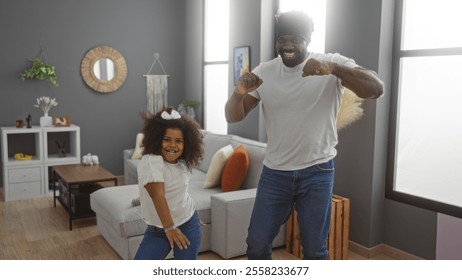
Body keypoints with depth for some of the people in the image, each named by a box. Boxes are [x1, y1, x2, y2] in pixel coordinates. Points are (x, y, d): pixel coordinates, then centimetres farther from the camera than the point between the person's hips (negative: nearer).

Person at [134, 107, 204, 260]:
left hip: (188, 226, 4)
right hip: (157, 230, -3)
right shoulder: (151, 161, -21)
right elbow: (157, 195, -32)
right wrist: (169, 228, -38)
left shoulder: (182, 163, -1)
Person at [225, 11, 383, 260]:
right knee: (257, 244, 9)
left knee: (314, 250, 11)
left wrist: (333, 69, -36)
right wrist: (239, 92, -26)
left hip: (317, 172, -2)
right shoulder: (264, 72, -1)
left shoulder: (334, 64, -8)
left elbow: (376, 89, -21)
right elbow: (233, 117, -3)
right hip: (274, 172, 2)